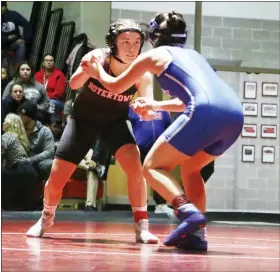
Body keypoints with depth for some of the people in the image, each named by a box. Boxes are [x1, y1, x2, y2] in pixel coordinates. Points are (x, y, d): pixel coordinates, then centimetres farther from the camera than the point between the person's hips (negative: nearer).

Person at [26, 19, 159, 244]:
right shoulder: (98, 57, -26)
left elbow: (149, 111, -31)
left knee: (135, 166, -26)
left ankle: (142, 226, -16)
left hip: (116, 121, 0)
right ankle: (46, 219, 29)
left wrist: (146, 110, -55)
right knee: (56, 177, -1)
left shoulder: (142, 73, -24)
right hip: (84, 118, 0)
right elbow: (73, 84, -39)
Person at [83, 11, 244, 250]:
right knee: (189, 168, 27)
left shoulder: (154, 55, 19)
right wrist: (155, 105, 59)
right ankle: (196, 234, 14)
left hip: (206, 112, -7)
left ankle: (189, 212, -18)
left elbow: (116, 87, 31)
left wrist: (98, 72, 50)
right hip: (235, 114, 7)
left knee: (152, 166, 6)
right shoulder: (192, 55, 35)